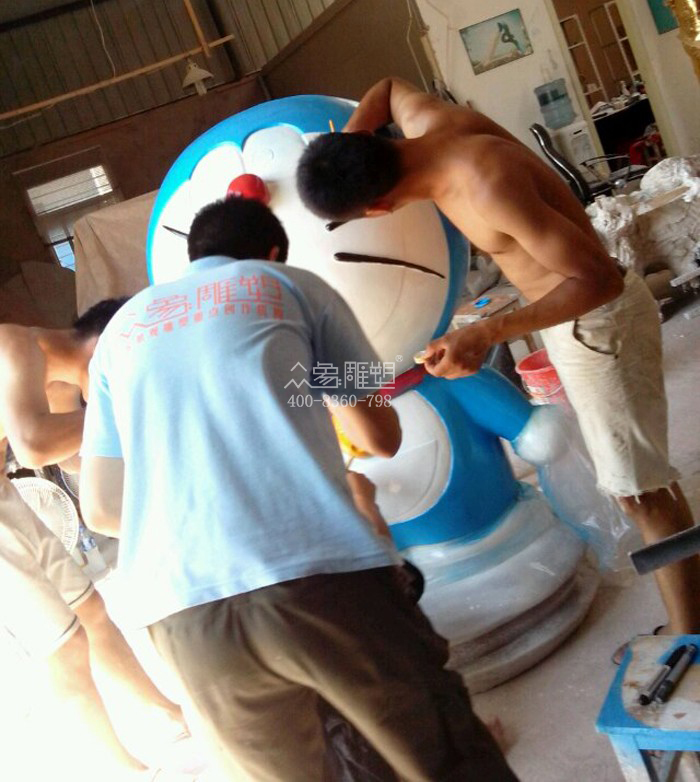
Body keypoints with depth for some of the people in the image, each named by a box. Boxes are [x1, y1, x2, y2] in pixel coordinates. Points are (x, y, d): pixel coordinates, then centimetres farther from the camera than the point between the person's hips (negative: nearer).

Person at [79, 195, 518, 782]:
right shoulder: (293, 286, 18)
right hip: (318, 570, -3)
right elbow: (383, 438, 21)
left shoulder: (121, 328, 25)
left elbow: (99, 508, 23)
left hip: (182, 605, 4)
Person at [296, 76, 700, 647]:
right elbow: (389, 87, 15)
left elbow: (598, 278, -31)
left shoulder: (490, 187, -35)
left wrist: (488, 334, -38)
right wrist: (345, 148, -3)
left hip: (598, 318, -9)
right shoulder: (426, 121, -11)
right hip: (567, 309, 9)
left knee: (642, 492, -2)